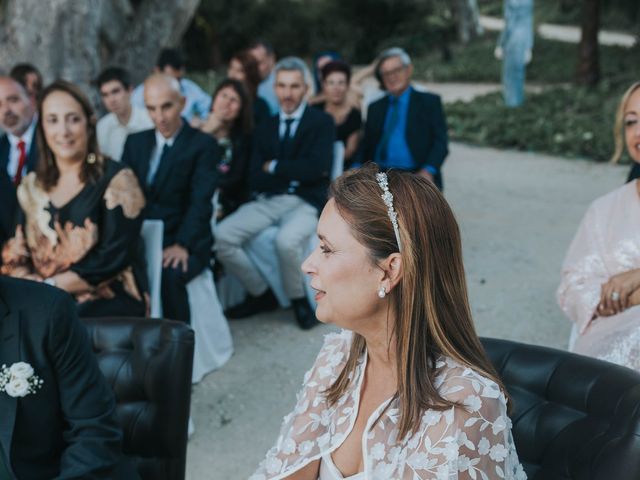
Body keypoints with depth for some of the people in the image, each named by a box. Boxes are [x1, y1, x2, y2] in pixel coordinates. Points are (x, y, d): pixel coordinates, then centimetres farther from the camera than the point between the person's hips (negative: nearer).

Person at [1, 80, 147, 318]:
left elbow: (113, 260, -12)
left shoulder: (117, 180, -4)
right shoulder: (31, 186, 13)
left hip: (108, 301, -5)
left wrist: (49, 286, -15)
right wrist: (33, 286, -12)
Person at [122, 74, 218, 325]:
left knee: (169, 275, -35)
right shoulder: (135, 142, 14)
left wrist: (182, 244, -26)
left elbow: (200, 202, -12)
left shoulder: (203, 144, -1)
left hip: (185, 242, -4)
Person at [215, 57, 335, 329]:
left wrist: (274, 167, -2)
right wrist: (295, 171, -10)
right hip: (267, 202, 5)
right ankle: (261, 294, 4)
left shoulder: (322, 122, 4)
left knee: (287, 240, -36)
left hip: (305, 202, -4)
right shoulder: (265, 128, 16)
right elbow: (255, 180, 4)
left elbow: (316, 168, -12)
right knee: (221, 237, -18)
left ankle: (298, 299, -4)